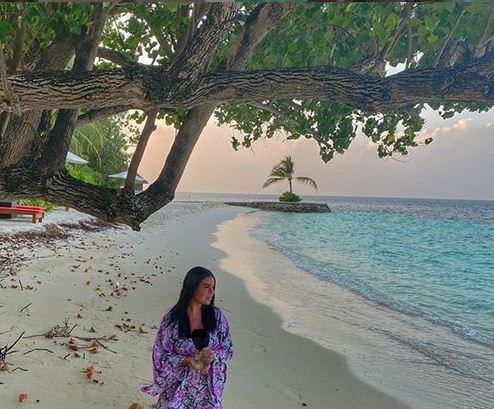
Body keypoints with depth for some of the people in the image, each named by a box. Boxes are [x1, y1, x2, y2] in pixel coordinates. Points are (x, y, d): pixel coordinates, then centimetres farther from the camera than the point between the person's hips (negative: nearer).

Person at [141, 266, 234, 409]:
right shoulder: (172, 319, -15)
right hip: (179, 385, -2)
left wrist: (213, 355, -20)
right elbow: (160, 356, -10)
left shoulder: (217, 316, -7)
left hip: (209, 386, 2)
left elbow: (228, 349, 0)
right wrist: (188, 361, -24)